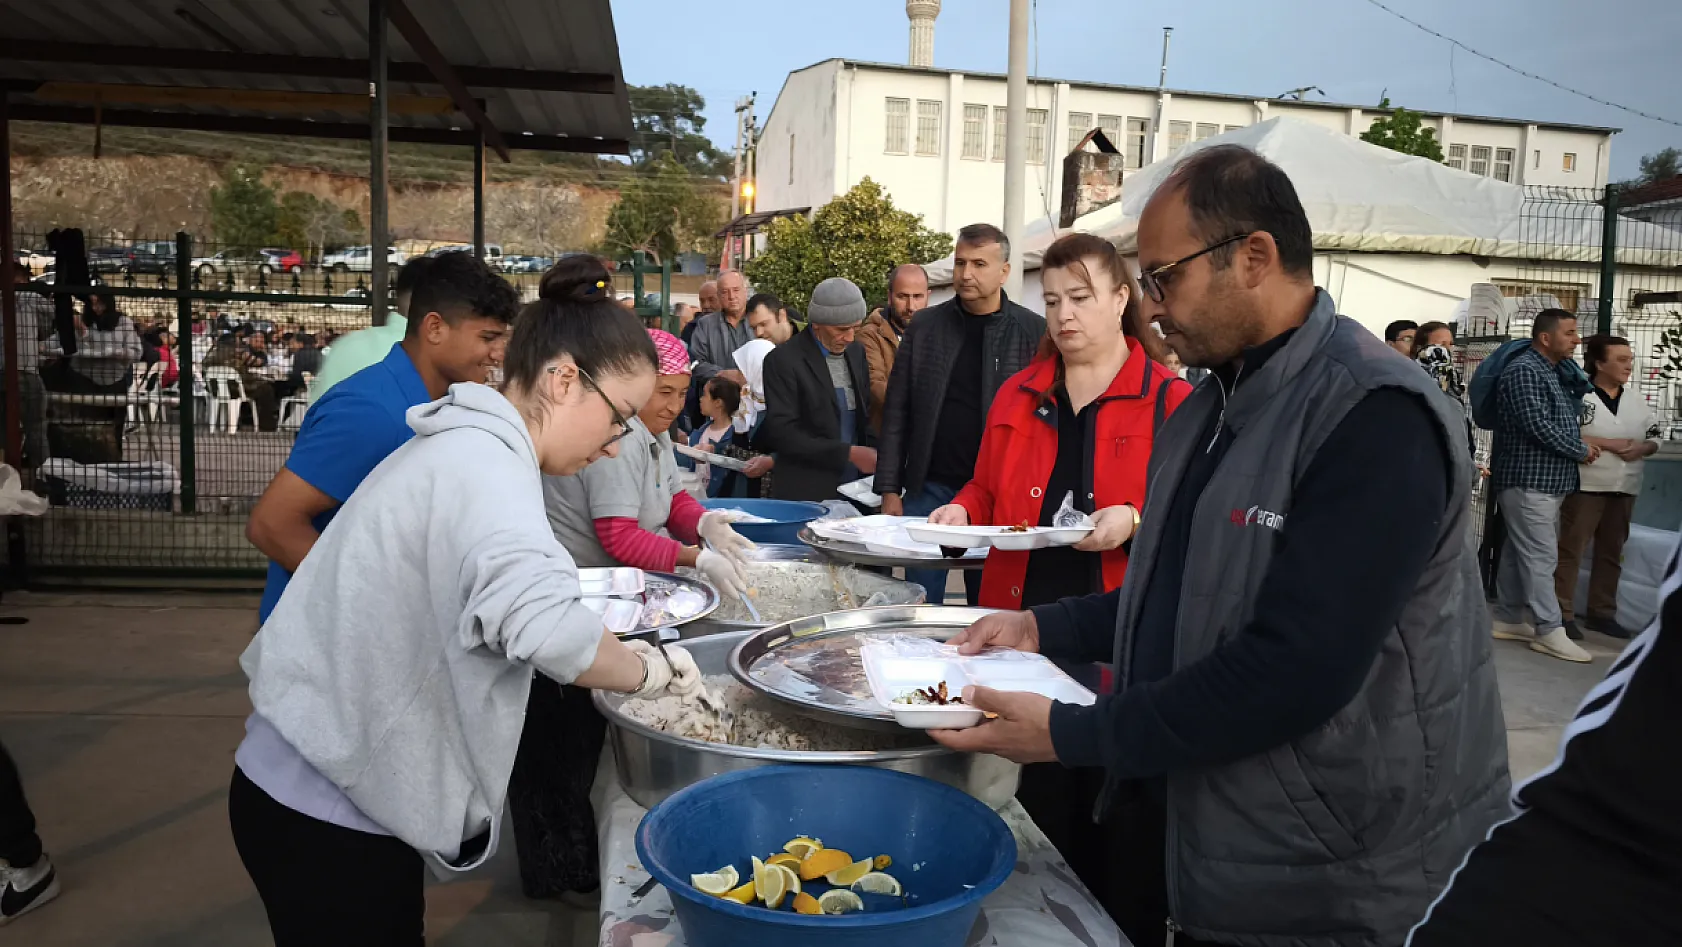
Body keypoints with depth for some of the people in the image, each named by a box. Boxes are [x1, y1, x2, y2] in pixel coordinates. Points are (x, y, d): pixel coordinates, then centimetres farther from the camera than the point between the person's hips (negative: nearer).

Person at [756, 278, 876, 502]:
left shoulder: (857, 352, 9)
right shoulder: (783, 360, -10)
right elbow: (782, 433, -15)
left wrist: (873, 453, -2)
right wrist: (848, 453, -19)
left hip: (857, 491, 5)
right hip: (805, 495, -5)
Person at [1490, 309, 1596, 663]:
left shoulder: (1553, 372, 18)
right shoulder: (1524, 370, -13)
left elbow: (1564, 417, 27)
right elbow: (1538, 425, -20)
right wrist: (1581, 451, -9)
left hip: (1546, 480, 10)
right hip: (1529, 479, -9)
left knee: (1519, 552, 12)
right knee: (1541, 556, -8)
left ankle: (1508, 620, 18)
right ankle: (1550, 631, -5)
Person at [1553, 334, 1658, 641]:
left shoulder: (1637, 401, 11)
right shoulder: (1579, 396, -7)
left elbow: (1654, 441, 14)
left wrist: (1639, 449, -8)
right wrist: (1609, 444, -17)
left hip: (1624, 488, 6)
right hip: (1586, 486, -6)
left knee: (1611, 553, 11)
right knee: (1570, 551, -4)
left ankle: (1601, 613, 20)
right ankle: (1563, 614, 1)